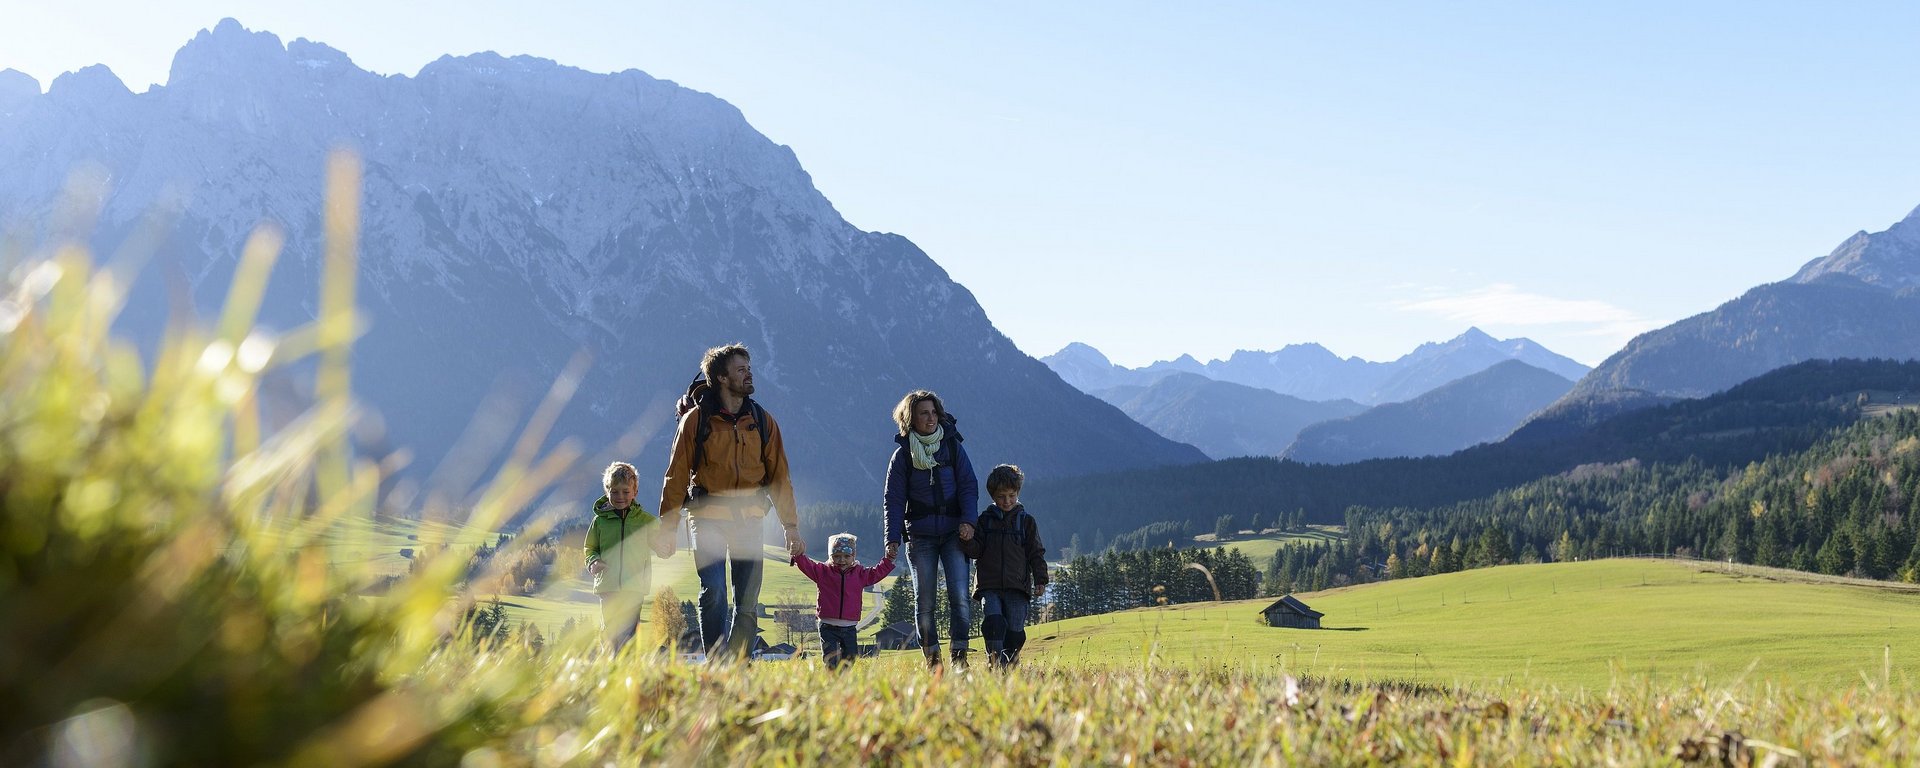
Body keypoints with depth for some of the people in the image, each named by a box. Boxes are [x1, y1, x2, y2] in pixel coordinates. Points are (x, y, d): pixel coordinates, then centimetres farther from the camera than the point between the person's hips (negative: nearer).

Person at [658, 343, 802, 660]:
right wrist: (668, 527, -3)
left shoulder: (763, 421, 10)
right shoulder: (696, 419, 0)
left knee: (748, 601, 2)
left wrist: (791, 527, 7)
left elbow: (779, 477, 12)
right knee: (713, 594, -12)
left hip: (749, 518, 3)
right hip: (708, 516, -3)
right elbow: (677, 476, 1)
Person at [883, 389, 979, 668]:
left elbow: (968, 486, 4)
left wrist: (968, 520, -11)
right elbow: (894, 499, 2)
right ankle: (931, 657, 11)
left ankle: (959, 654, -5)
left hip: (953, 533, 0)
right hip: (920, 537, 0)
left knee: (959, 595, -12)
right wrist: (892, 538, -6)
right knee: (924, 601, 2)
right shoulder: (903, 454, 2)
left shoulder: (952, 446, 4)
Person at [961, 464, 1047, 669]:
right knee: (993, 621, -20)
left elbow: (1036, 554, 10)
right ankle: (995, 662, -18)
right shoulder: (985, 520, 11)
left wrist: (1040, 580, 1)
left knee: (1015, 628, -4)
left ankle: (1010, 664, 12)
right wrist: (968, 540, -15)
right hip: (989, 586, 0)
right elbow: (976, 551, 6)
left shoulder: (1026, 521, 9)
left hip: (1017, 586, 0)